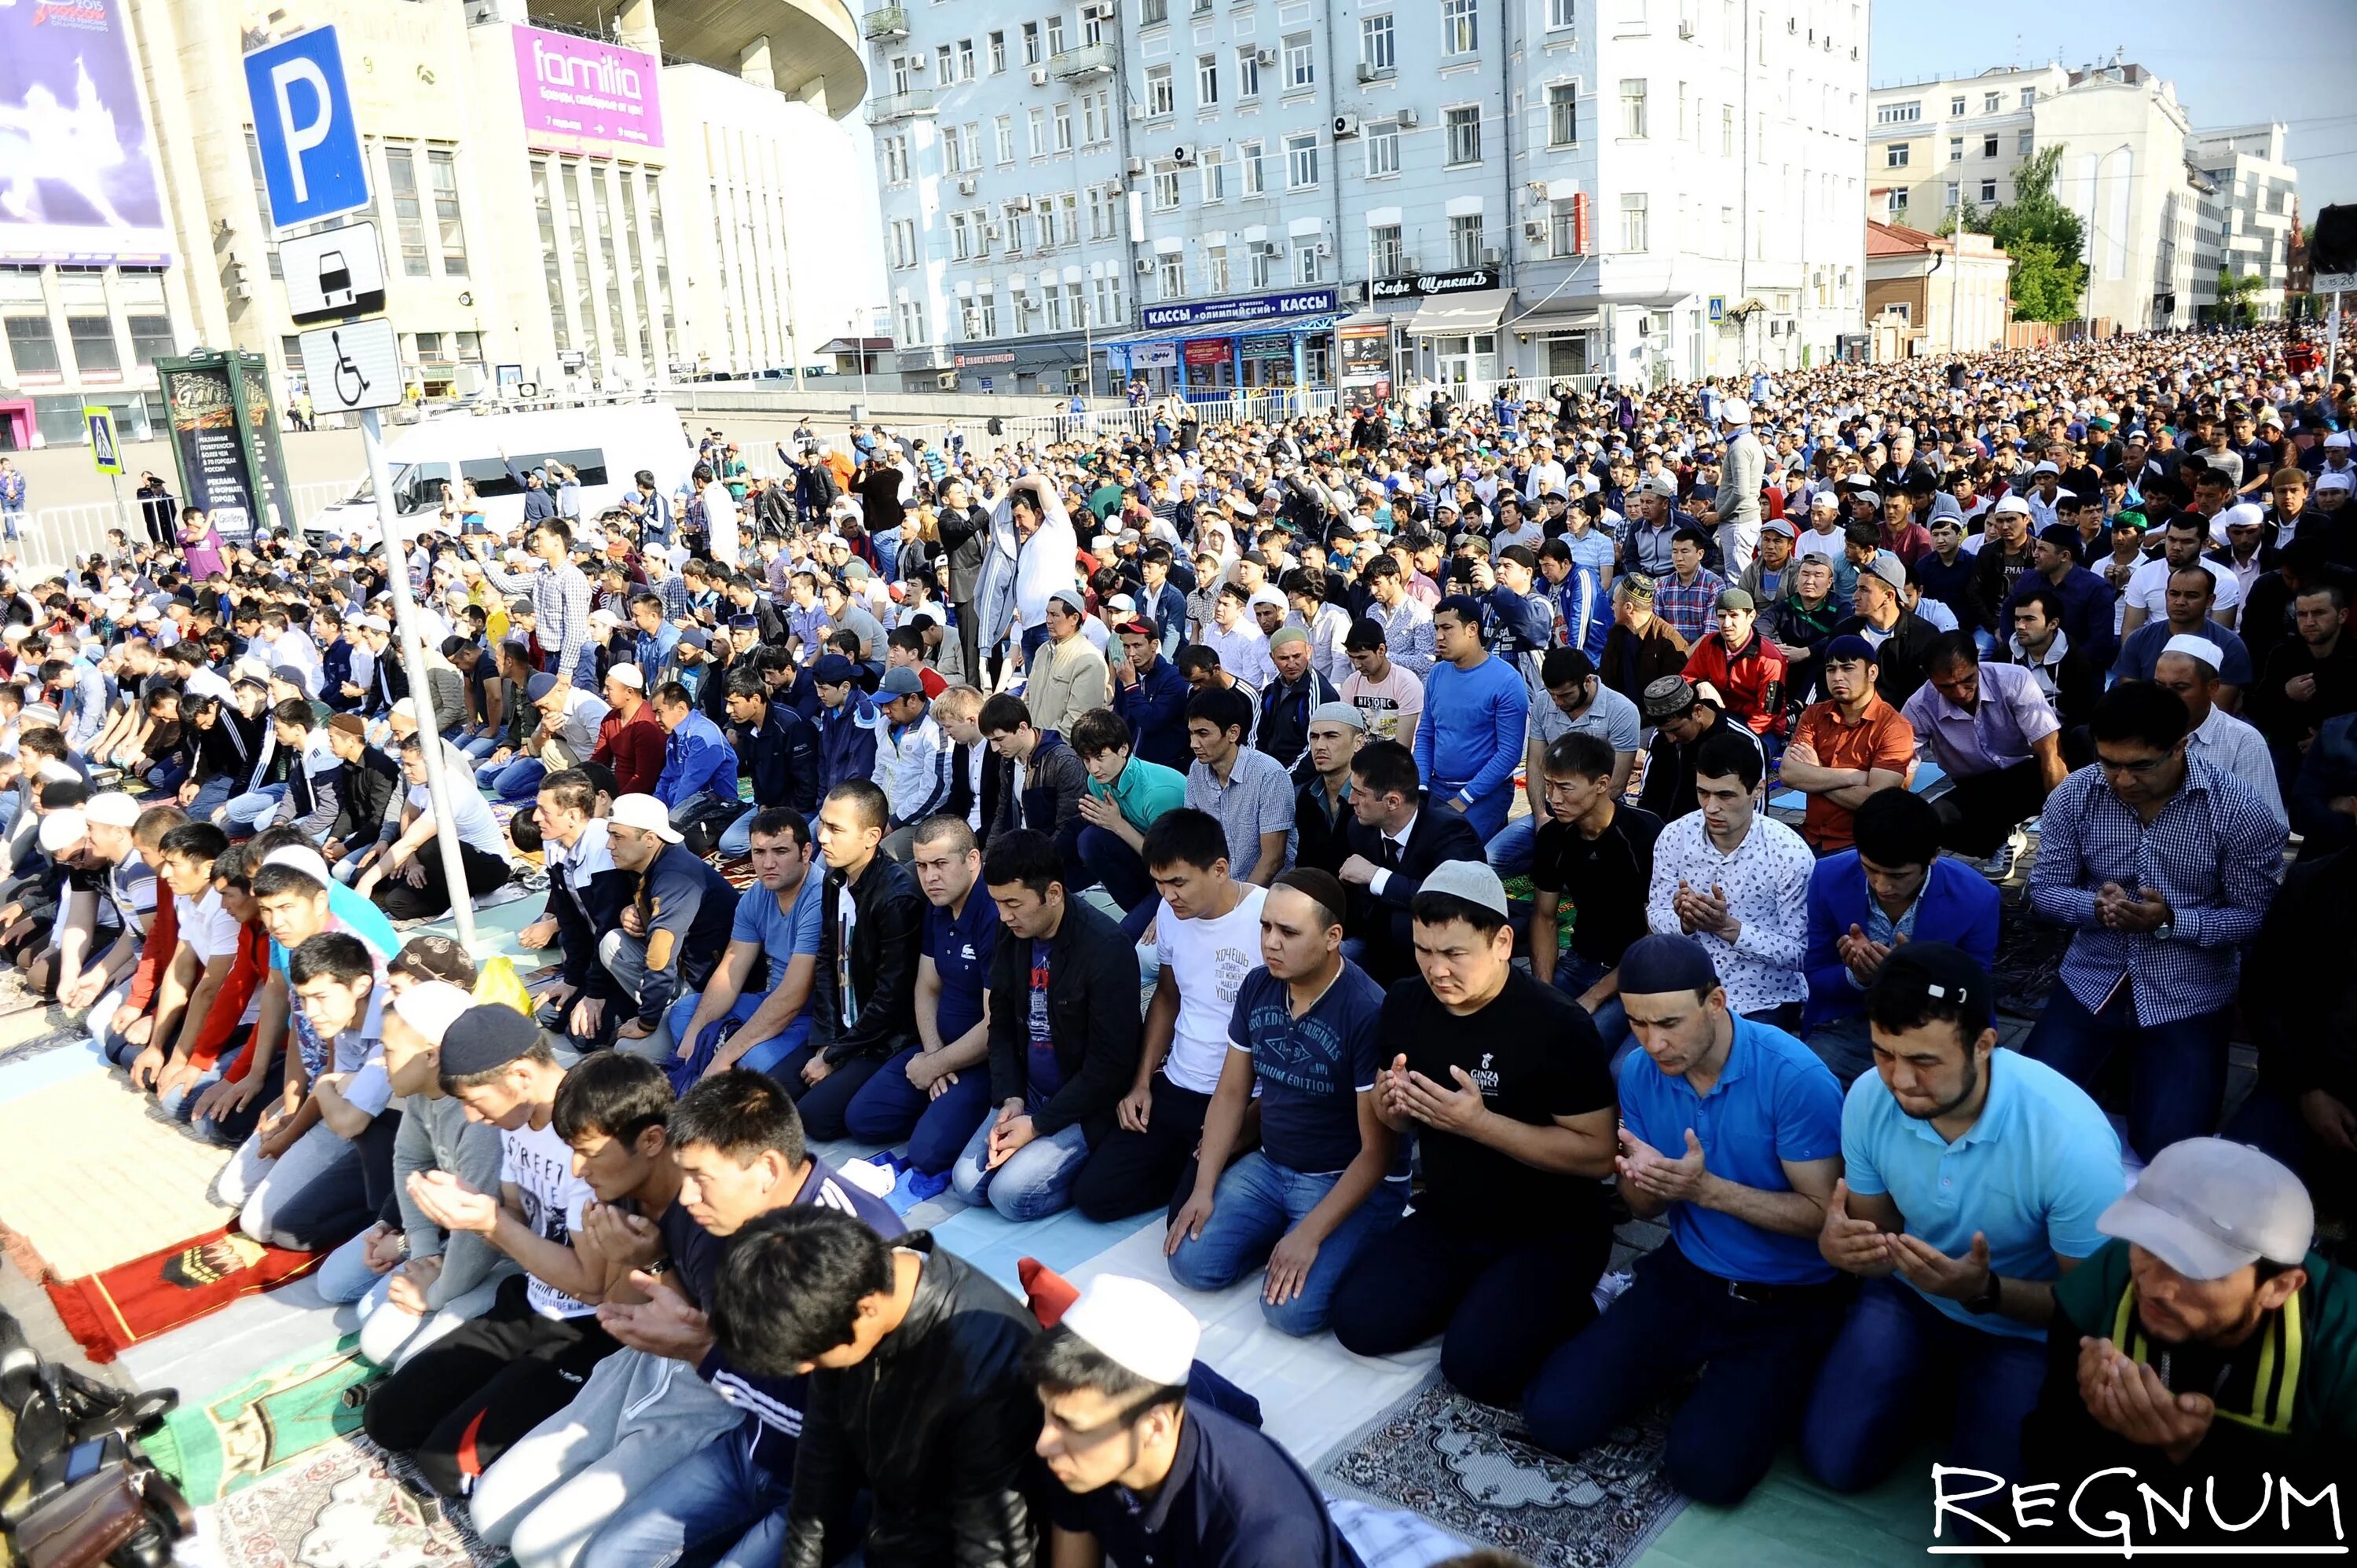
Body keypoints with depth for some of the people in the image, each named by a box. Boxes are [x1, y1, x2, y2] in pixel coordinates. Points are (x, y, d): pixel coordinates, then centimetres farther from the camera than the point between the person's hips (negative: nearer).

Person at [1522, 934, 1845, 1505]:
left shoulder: (1796, 1077, -23)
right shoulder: (1639, 1072, -7)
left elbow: (1825, 1214, -17)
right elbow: (1646, 1208, 4)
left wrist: (1707, 1188, -28)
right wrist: (1643, 1183, -21)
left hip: (1787, 1299, -4)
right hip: (1685, 1272, 5)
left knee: (1706, 1469, -22)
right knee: (1554, 1415, -8)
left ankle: (1757, 1386, 10)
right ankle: (1691, 1364, 16)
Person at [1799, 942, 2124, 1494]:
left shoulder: (2072, 1139, -33)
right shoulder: (1869, 1098, -21)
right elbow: (1874, 1227, -4)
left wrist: (1985, 1292, -39)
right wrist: (1836, 1243, -29)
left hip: (2025, 1325, -3)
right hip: (1909, 1293, 3)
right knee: (1833, 1460, -4)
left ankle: (1971, 1387, 17)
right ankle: (1937, 1376, 23)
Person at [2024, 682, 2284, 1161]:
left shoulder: (2237, 809, -14)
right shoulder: (2073, 795, -8)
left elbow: (2257, 917, -10)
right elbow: (2043, 890, -2)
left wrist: (2171, 921, -26)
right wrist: (2096, 906, -23)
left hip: (2189, 996, -2)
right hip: (2092, 982, 2)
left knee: (2167, 1148, -10)